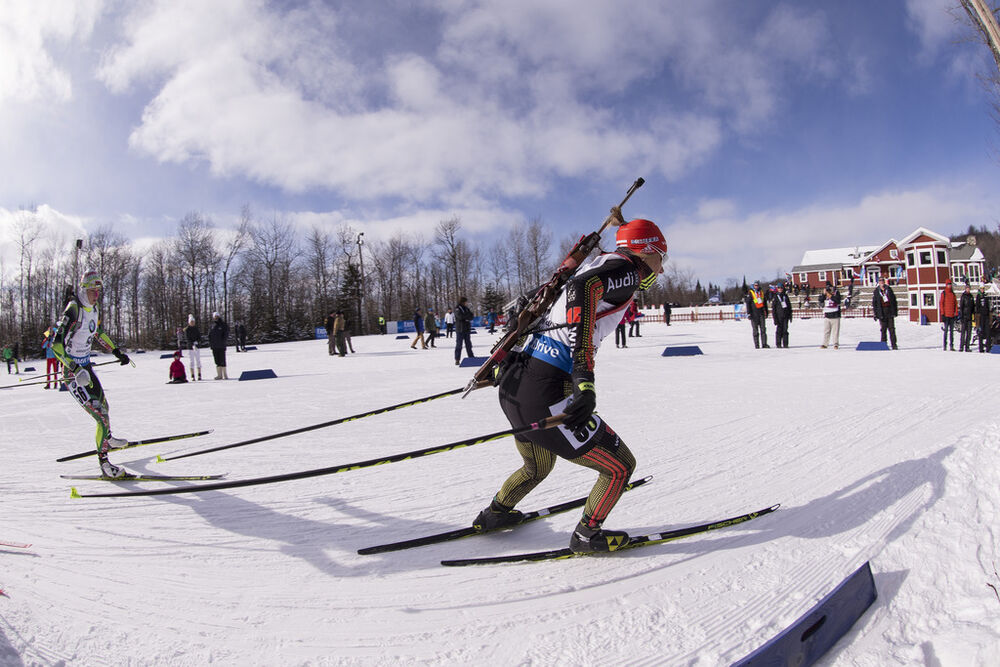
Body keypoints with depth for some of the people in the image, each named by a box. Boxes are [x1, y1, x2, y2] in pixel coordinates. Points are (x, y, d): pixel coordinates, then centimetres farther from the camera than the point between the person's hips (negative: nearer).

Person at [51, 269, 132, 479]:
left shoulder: (94, 309, 3)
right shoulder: (73, 311, -22)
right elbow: (57, 345, -27)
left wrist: (116, 351, 20)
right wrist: (76, 370, -35)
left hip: (86, 366, 8)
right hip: (72, 371, -8)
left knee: (103, 404, 25)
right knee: (101, 416, -13)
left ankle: (107, 439, 51)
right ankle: (103, 462, -4)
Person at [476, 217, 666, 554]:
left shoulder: (599, 264, 22)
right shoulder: (625, 267, -4)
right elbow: (583, 287, -25)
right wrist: (584, 382, -33)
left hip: (513, 386, 10)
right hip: (544, 397, -10)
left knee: (537, 468, 34)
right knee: (620, 466, 9)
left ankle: (494, 514, 49)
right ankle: (588, 535, 25)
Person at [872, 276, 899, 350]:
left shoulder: (889, 289, 9)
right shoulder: (876, 292, 3)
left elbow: (894, 300, 13)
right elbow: (874, 303, 3)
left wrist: (895, 311, 10)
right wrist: (875, 314, -2)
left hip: (890, 312, 1)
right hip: (882, 313, -1)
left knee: (892, 329, -1)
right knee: (883, 329, 0)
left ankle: (894, 345, 1)